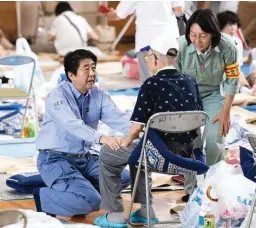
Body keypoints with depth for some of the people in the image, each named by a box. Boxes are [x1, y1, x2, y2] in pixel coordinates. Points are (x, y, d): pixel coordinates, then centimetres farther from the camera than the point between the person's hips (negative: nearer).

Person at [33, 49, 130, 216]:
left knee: (123, 177, -5)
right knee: (92, 201, -24)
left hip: (85, 158, 7)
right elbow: (73, 125, -34)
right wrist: (102, 138, -51)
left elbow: (117, 118, -12)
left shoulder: (98, 95, 3)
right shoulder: (57, 97, -17)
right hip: (56, 160, -7)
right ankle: (45, 198, -2)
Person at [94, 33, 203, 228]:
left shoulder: (152, 84, -13)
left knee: (108, 154, 15)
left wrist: (127, 141, 6)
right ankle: (146, 211, 34)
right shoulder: (190, 82, 6)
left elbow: (138, 126, -14)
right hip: (188, 153, 7)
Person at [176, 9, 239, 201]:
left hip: (212, 95, 0)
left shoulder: (227, 47, -27)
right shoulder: (180, 46, -30)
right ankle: (192, 190, 8)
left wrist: (225, 112, -7)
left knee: (214, 142, -12)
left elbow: (232, 80, -10)